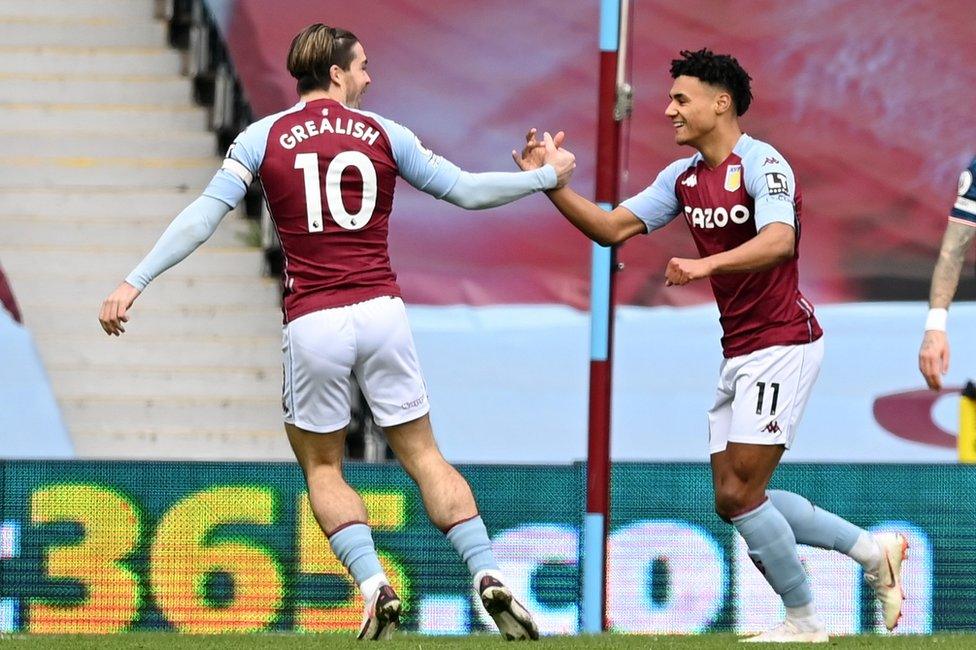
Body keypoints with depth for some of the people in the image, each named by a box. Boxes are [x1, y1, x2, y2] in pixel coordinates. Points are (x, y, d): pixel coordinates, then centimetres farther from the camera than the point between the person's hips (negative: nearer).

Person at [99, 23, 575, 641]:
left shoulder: (264, 137, 2)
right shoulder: (383, 134, 5)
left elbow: (202, 217, -4)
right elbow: (465, 190, 9)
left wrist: (133, 283, -3)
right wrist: (547, 177, 24)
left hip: (312, 324, -1)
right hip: (381, 310, 1)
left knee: (322, 467, 13)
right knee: (423, 455, 11)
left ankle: (375, 587, -6)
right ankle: (489, 576, -2)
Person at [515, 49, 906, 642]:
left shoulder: (762, 164, -15)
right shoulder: (684, 177, 11)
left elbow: (779, 241, -31)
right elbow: (613, 227, 11)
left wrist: (708, 264, -45)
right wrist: (551, 184, -1)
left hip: (781, 344, -9)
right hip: (739, 352, 9)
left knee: (739, 493, -11)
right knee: (734, 499, 8)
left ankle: (804, 621, 3)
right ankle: (874, 550, 18)